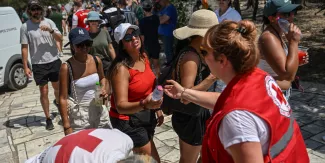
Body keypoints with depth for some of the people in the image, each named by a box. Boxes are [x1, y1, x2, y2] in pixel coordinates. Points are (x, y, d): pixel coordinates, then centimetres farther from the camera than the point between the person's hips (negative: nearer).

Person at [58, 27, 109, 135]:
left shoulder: (96, 61, -3)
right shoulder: (67, 67, -16)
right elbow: (63, 99, -14)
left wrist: (103, 89, -4)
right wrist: (67, 126, -15)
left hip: (99, 112, 5)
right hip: (79, 116, -4)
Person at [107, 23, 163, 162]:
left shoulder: (143, 57, -2)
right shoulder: (121, 68, -26)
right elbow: (121, 106, -31)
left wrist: (157, 109, 16)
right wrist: (144, 104, -48)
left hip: (146, 115, 7)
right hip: (128, 121, -7)